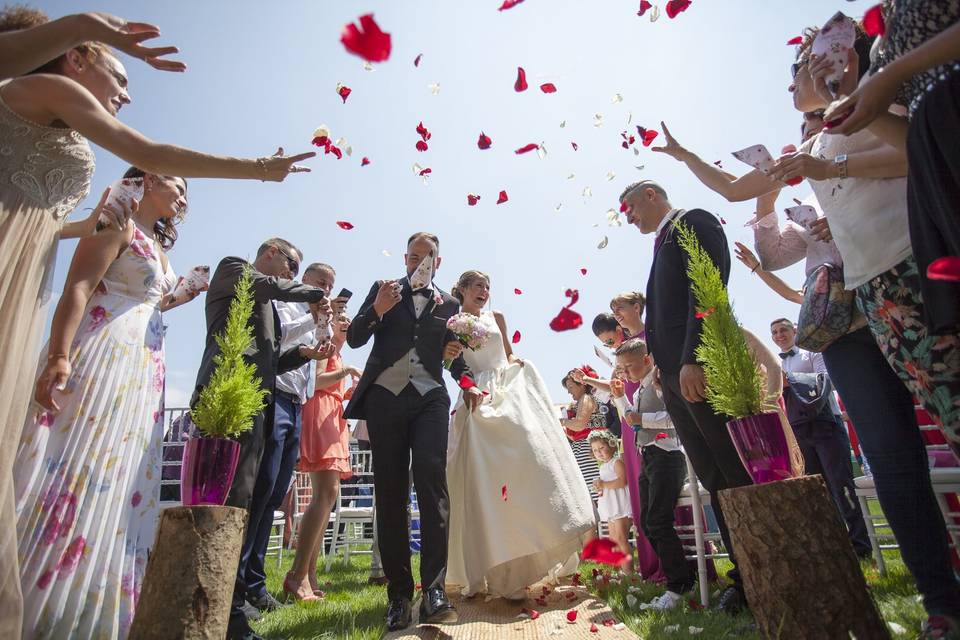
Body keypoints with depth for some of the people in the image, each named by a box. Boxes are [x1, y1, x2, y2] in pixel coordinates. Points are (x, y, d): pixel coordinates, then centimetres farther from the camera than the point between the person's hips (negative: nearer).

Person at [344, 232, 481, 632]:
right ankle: (399, 594, 7)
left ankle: (434, 589, -15)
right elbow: (354, 338, 9)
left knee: (432, 481, -18)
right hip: (384, 395, 0)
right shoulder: (383, 289, 15)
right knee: (390, 494, 0)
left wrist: (468, 383, 1)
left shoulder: (448, 303, 18)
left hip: (429, 398, 0)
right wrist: (376, 310, -11)